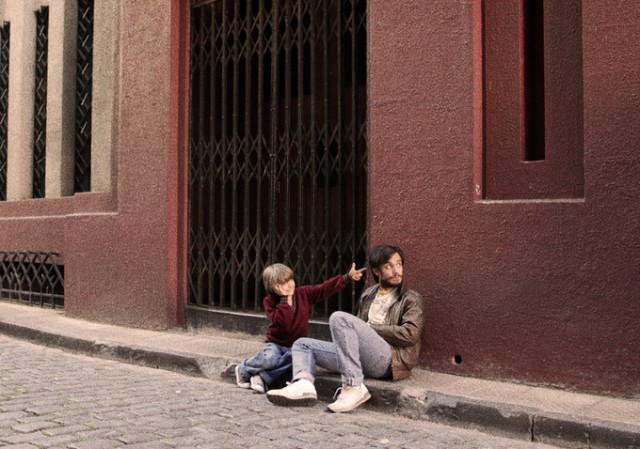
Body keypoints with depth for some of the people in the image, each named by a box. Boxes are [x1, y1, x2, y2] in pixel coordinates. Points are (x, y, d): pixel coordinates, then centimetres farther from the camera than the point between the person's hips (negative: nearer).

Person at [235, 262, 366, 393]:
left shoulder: (304, 293, 0)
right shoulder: (269, 301, -8)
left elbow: (326, 288, -8)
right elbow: (279, 322, -24)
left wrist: (348, 277, -19)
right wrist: (285, 299, -28)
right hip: (276, 343, -2)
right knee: (269, 358, -34)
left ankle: (263, 378, -28)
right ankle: (243, 369, -4)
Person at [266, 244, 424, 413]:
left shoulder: (411, 298, 7)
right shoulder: (368, 295, 25)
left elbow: (410, 334, -8)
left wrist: (371, 328, -5)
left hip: (389, 359, -7)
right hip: (362, 357, 7)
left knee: (339, 317, -26)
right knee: (302, 344, 5)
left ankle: (353, 387, -31)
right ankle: (304, 385, -27)